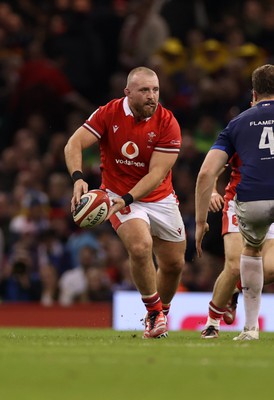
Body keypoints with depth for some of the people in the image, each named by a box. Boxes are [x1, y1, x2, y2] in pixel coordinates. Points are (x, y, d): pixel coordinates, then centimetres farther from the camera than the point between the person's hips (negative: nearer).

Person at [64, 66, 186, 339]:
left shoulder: (167, 123, -15)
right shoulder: (109, 114, -13)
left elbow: (157, 174, -20)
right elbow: (73, 145, -16)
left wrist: (126, 199, -31)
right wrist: (78, 178, -35)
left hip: (160, 198, 2)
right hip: (119, 194, -2)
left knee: (174, 263, 8)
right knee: (140, 247, -27)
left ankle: (161, 313, 36)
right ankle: (154, 312, -8)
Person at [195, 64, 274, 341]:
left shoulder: (238, 123, 22)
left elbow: (206, 173, 13)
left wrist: (200, 221, 16)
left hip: (251, 201, 2)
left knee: (252, 249, 33)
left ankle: (251, 326, 29)